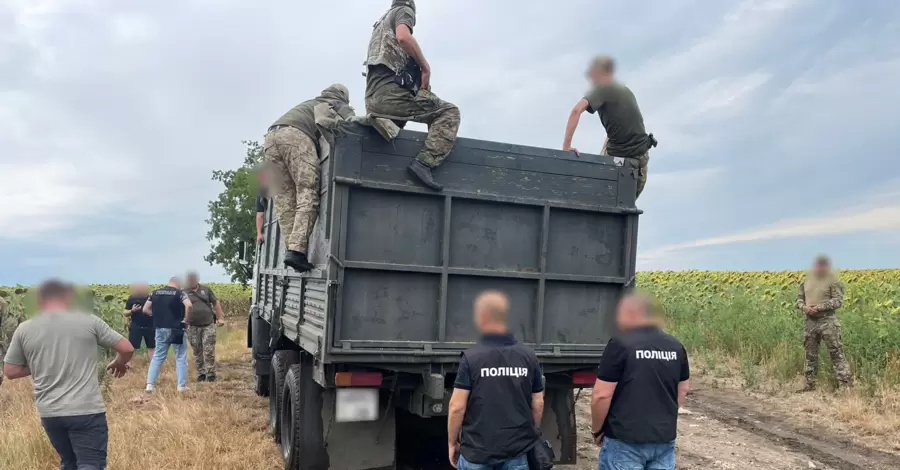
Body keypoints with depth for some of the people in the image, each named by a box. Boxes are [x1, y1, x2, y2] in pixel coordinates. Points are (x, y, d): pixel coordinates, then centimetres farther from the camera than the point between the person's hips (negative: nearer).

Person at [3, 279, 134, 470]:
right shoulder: (89, 321, -3)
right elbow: (127, 349, 0)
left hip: (49, 413, 4)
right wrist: (119, 363, 21)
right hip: (87, 410, -4)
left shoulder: (24, 329, 3)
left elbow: (10, 371, 9)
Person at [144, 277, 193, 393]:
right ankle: (182, 385, 8)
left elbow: (145, 309, 8)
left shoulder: (155, 293, 8)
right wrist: (187, 320, -11)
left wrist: (158, 314, 15)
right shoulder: (179, 293, -6)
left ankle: (150, 384, 9)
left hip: (160, 329, 4)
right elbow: (189, 305, -23)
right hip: (176, 329, -4)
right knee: (181, 357, 6)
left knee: (158, 357, 14)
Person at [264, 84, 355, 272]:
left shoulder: (310, 103, 42)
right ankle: (297, 250, -28)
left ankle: (291, 249, -8)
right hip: (296, 135, -6)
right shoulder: (339, 106, 25)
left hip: (271, 136, 6)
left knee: (284, 202, 2)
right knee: (308, 196, -13)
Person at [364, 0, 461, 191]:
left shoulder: (381, 24, 36)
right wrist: (426, 67, -6)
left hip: (374, 99, 9)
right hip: (390, 90, -9)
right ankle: (424, 163, -22)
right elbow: (403, 37, -13)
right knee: (449, 113, -5)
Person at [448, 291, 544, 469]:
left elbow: (457, 407, -11)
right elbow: (538, 404, 4)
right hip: (517, 449, 3)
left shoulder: (471, 357, -12)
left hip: (477, 450, -2)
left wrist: (452, 443, 2)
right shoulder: (528, 356, -2)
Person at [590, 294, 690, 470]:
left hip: (625, 441, -6)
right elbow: (682, 390, 17)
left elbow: (601, 395, -15)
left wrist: (597, 430, 0)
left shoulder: (620, 345, -14)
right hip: (665, 439, 6)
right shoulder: (676, 347, 6)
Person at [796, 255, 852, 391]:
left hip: (827, 321, -6)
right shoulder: (808, 279, 12)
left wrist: (819, 307, -20)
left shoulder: (833, 280, -5)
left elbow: (838, 301, -12)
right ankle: (810, 384, 22)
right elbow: (799, 298, 16)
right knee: (810, 354, 12)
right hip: (809, 321, 6)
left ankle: (846, 383, -1)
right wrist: (803, 306, -6)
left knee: (836, 353, -6)